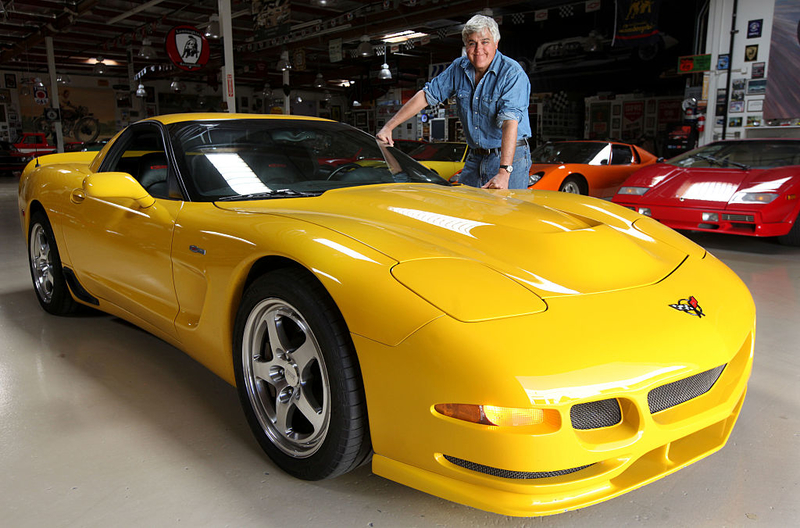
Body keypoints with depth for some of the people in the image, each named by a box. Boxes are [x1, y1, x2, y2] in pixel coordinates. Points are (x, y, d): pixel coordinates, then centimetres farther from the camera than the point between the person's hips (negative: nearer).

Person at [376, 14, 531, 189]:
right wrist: (389, 126, -1)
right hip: (475, 158, 5)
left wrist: (504, 172, -39)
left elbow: (510, 122, -28)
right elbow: (426, 95, 7)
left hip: (511, 157, -5)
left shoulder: (513, 73, -16)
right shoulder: (459, 68, 3)